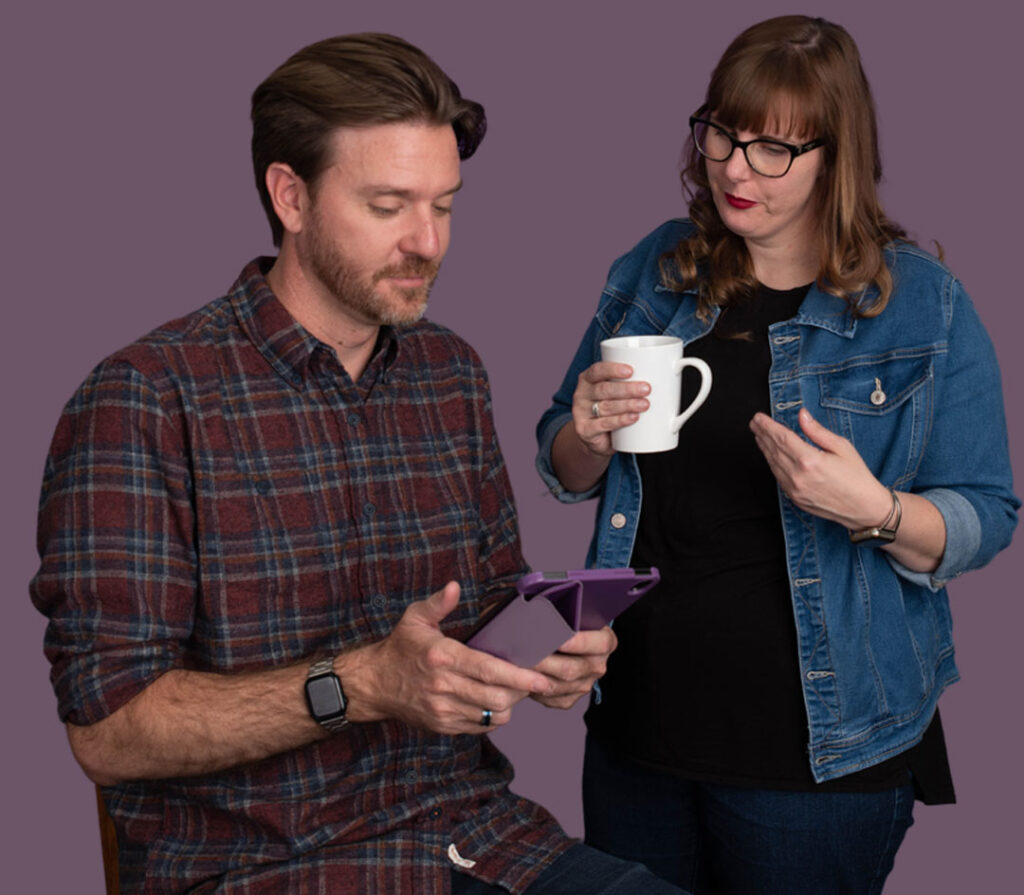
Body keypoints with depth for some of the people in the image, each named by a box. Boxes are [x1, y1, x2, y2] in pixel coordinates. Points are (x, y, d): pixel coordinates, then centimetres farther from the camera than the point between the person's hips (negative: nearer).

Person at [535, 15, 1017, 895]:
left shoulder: (926, 305, -7)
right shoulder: (653, 271, 4)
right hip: (638, 721, 4)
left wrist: (873, 510, -26)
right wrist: (587, 435, -12)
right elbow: (566, 474, 11)